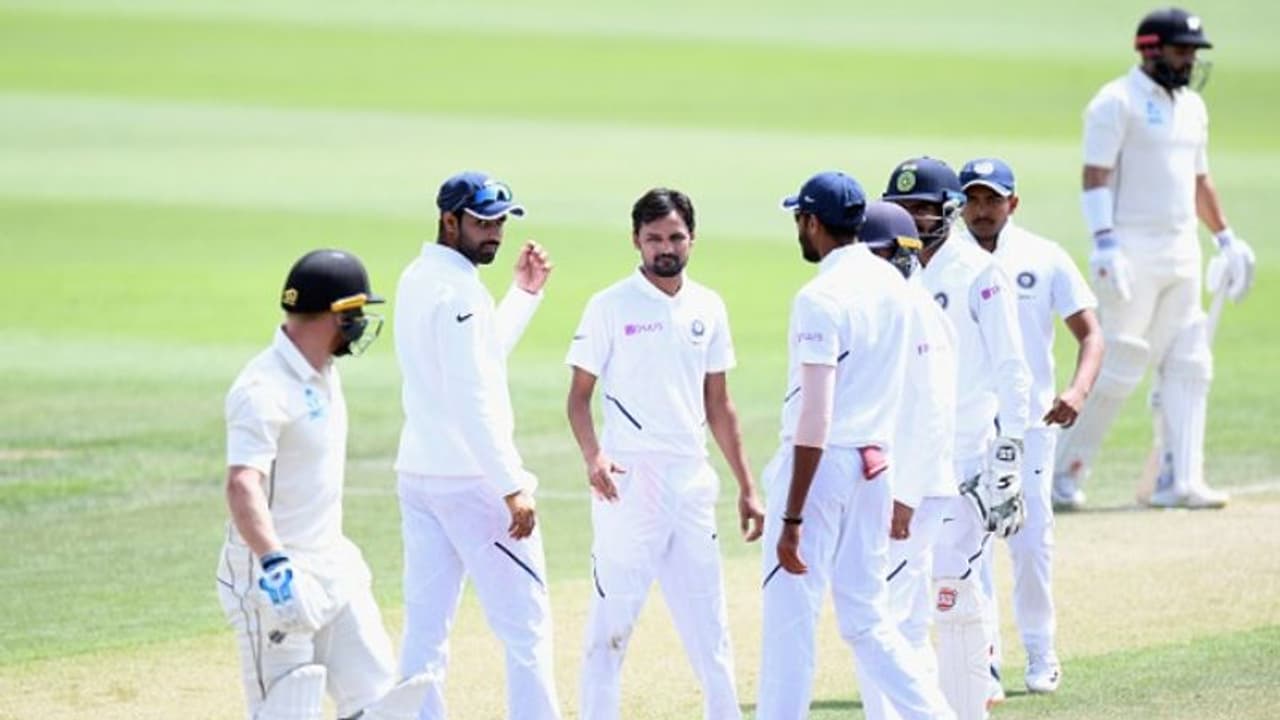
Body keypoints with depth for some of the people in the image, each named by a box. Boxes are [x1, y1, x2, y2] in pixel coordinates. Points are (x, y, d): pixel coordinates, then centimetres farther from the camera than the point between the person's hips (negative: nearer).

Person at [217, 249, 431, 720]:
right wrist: (274, 563, -49)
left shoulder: (323, 375, 8)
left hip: (334, 572, 9)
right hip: (278, 577, -9)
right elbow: (243, 485, -36)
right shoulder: (265, 389, -22)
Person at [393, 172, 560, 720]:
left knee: (425, 629, 7)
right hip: (473, 480, -9)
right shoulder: (458, 290, -15)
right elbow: (470, 400, -22)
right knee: (526, 625, -2)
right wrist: (513, 486, -23)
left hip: (417, 475, 9)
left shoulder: (415, 281, 14)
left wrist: (524, 294, 23)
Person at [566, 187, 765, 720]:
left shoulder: (707, 308, 11)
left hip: (692, 478, 5)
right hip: (628, 481, -5)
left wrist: (746, 486, 14)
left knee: (708, 620, 8)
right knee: (612, 620, -3)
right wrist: (592, 456, -22)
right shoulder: (610, 307, -3)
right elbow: (579, 395, -4)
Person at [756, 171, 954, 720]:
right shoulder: (893, 284, 8)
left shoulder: (820, 298, -16)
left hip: (821, 464, -8)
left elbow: (815, 415, -20)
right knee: (866, 619, 14)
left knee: (789, 616, -2)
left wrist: (792, 518, -19)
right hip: (877, 464, 8)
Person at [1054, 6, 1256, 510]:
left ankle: (1182, 481, 4)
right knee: (1120, 366, -9)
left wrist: (1226, 239, 22)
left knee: (1189, 366, 3)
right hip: (1132, 250, -8)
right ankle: (1063, 472, 1)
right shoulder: (1117, 102, -8)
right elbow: (1096, 176, -15)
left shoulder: (1191, 106, 16)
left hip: (1181, 252, 8)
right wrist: (1104, 243, -25)